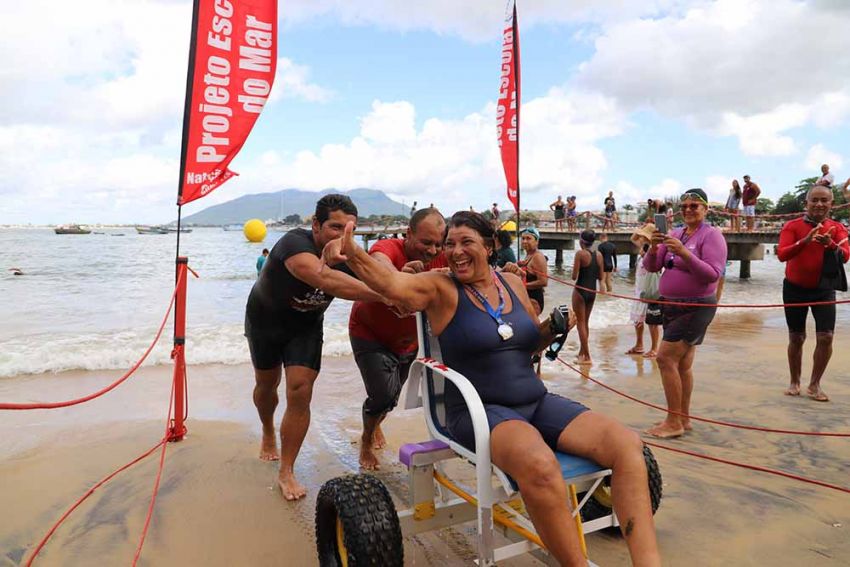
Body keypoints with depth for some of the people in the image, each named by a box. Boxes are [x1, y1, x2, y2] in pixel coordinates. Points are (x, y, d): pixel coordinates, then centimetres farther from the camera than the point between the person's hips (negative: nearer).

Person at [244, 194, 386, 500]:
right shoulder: (295, 243, -39)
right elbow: (324, 278, -57)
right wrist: (383, 295, -65)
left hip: (306, 326, 2)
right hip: (265, 321, -2)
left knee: (300, 391, -13)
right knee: (267, 385, 18)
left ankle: (286, 472, 4)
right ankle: (268, 434, 52)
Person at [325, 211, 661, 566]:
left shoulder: (512, 283, 11)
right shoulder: (440, 288, -4)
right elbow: (390, 283, -25)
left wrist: (554, 327, 2)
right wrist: (352, 252, -43)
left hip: (536, 402, 6)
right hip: (479, 410, -5)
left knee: (627, 445, -14)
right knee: (538, 465, -37)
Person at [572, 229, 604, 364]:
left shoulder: (580, 254, -14)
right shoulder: (599, 255, 2)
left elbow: (574, 277, -15)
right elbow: (600, 277, 4)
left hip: (580, 291, -6)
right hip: (592, 291, 6)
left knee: (580, 323, 2)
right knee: (586, 322, 19)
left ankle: (586, 356, 0)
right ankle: (581, 352, 31)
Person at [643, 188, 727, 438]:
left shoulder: (711, 235, -9)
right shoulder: (674, 234, 10)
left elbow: (713, 274, -19)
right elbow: (652, 267, 6)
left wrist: (684, 253, -28)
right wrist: (653, 247, -13)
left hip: (696, 307, -7)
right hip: (672, 305, 7)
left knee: (665, 358, -13)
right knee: (682, 364, 12)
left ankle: (674, 422, -4)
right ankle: (683, 418, 22)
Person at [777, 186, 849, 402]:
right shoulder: (792, 226, -8)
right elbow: (781, 254, -21)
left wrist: (830, 244, -36)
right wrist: (805, 241, -35)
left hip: (824, 289, 1)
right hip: (795, 289, -1)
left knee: (825, 337, -7)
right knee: (796, 338, 7)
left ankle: (814, 384, 10)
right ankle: (795, 382, 22)